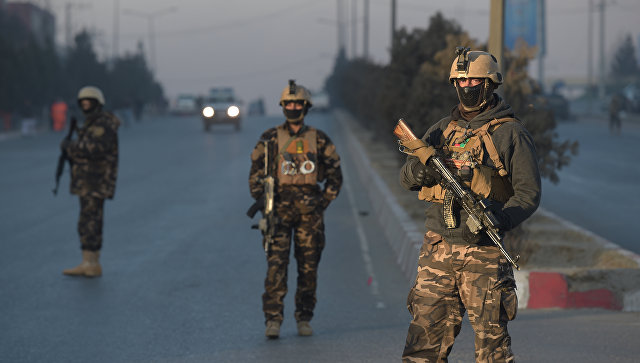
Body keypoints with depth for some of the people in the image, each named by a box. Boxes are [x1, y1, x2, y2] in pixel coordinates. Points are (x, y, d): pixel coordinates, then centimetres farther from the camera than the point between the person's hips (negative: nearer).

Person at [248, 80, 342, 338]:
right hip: (279, 209, -1)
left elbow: (335, 174, 11)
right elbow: (256, 174, 7)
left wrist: (323, 203, 1)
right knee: (276, 264, -10)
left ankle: (304, 319, 13)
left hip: (309, 210, 1)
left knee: (309, 267, 3)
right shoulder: (270, 139, 4)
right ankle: (273, 320, -10)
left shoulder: (319, 140, 6)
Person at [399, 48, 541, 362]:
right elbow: (405, 177, 16)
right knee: (425, 331, 3)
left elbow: (529, 194, -5)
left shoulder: (510, 133, -1)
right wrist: (416, 171, -10)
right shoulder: (444, 128, 15)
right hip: (437, 248, 4)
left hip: (483, 251, -4)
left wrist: (494, 222, -21)